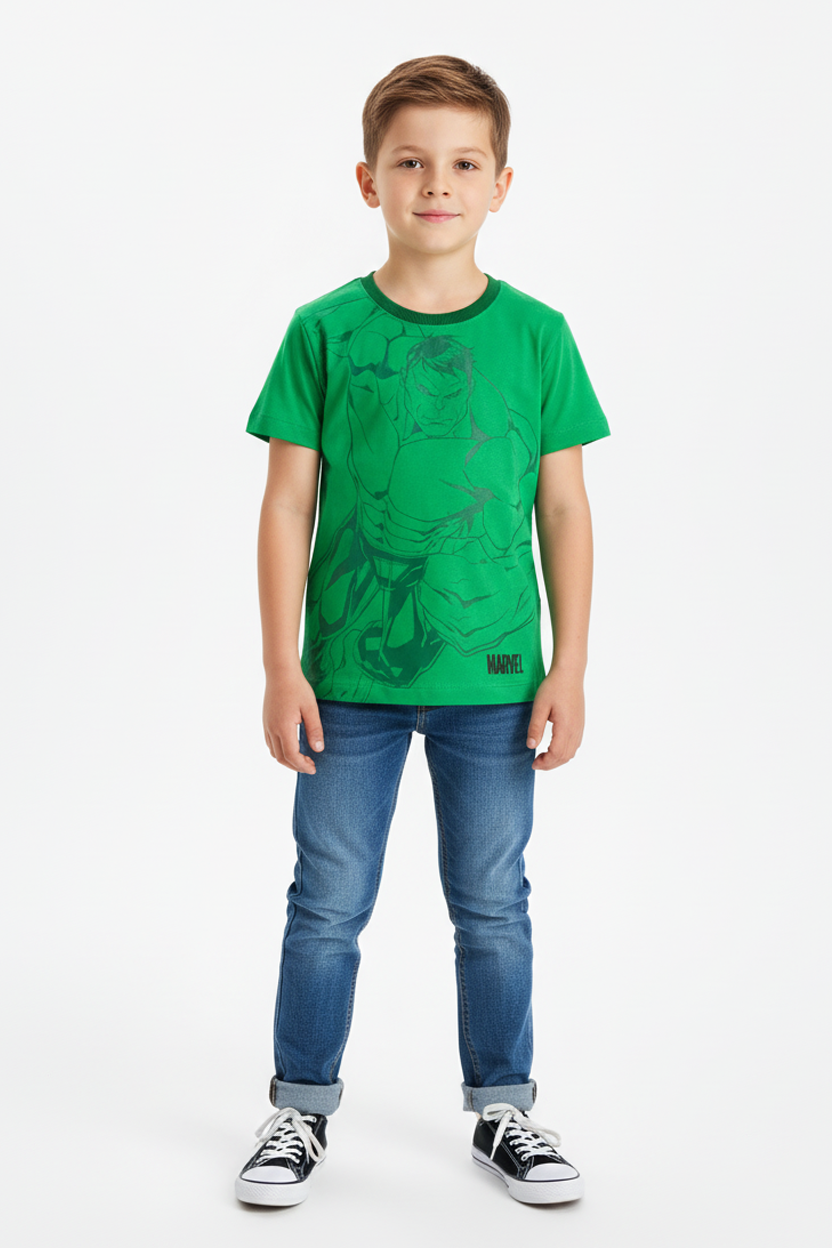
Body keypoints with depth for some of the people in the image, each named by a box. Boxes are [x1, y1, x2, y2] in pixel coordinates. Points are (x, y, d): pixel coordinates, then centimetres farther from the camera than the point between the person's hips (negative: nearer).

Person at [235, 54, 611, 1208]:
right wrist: (283, 668, -4)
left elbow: (564, 509, 3)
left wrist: (568, 669, 0)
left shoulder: (537, 335, 0)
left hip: (494, 679, 1)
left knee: (493, 906, 12)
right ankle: (303, 1108, 27)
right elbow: (288, 507, -1)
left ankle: (504, 1110, 29)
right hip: (350, 679, 0)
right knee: (329, 904, 9)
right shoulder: (325, 332, -2)